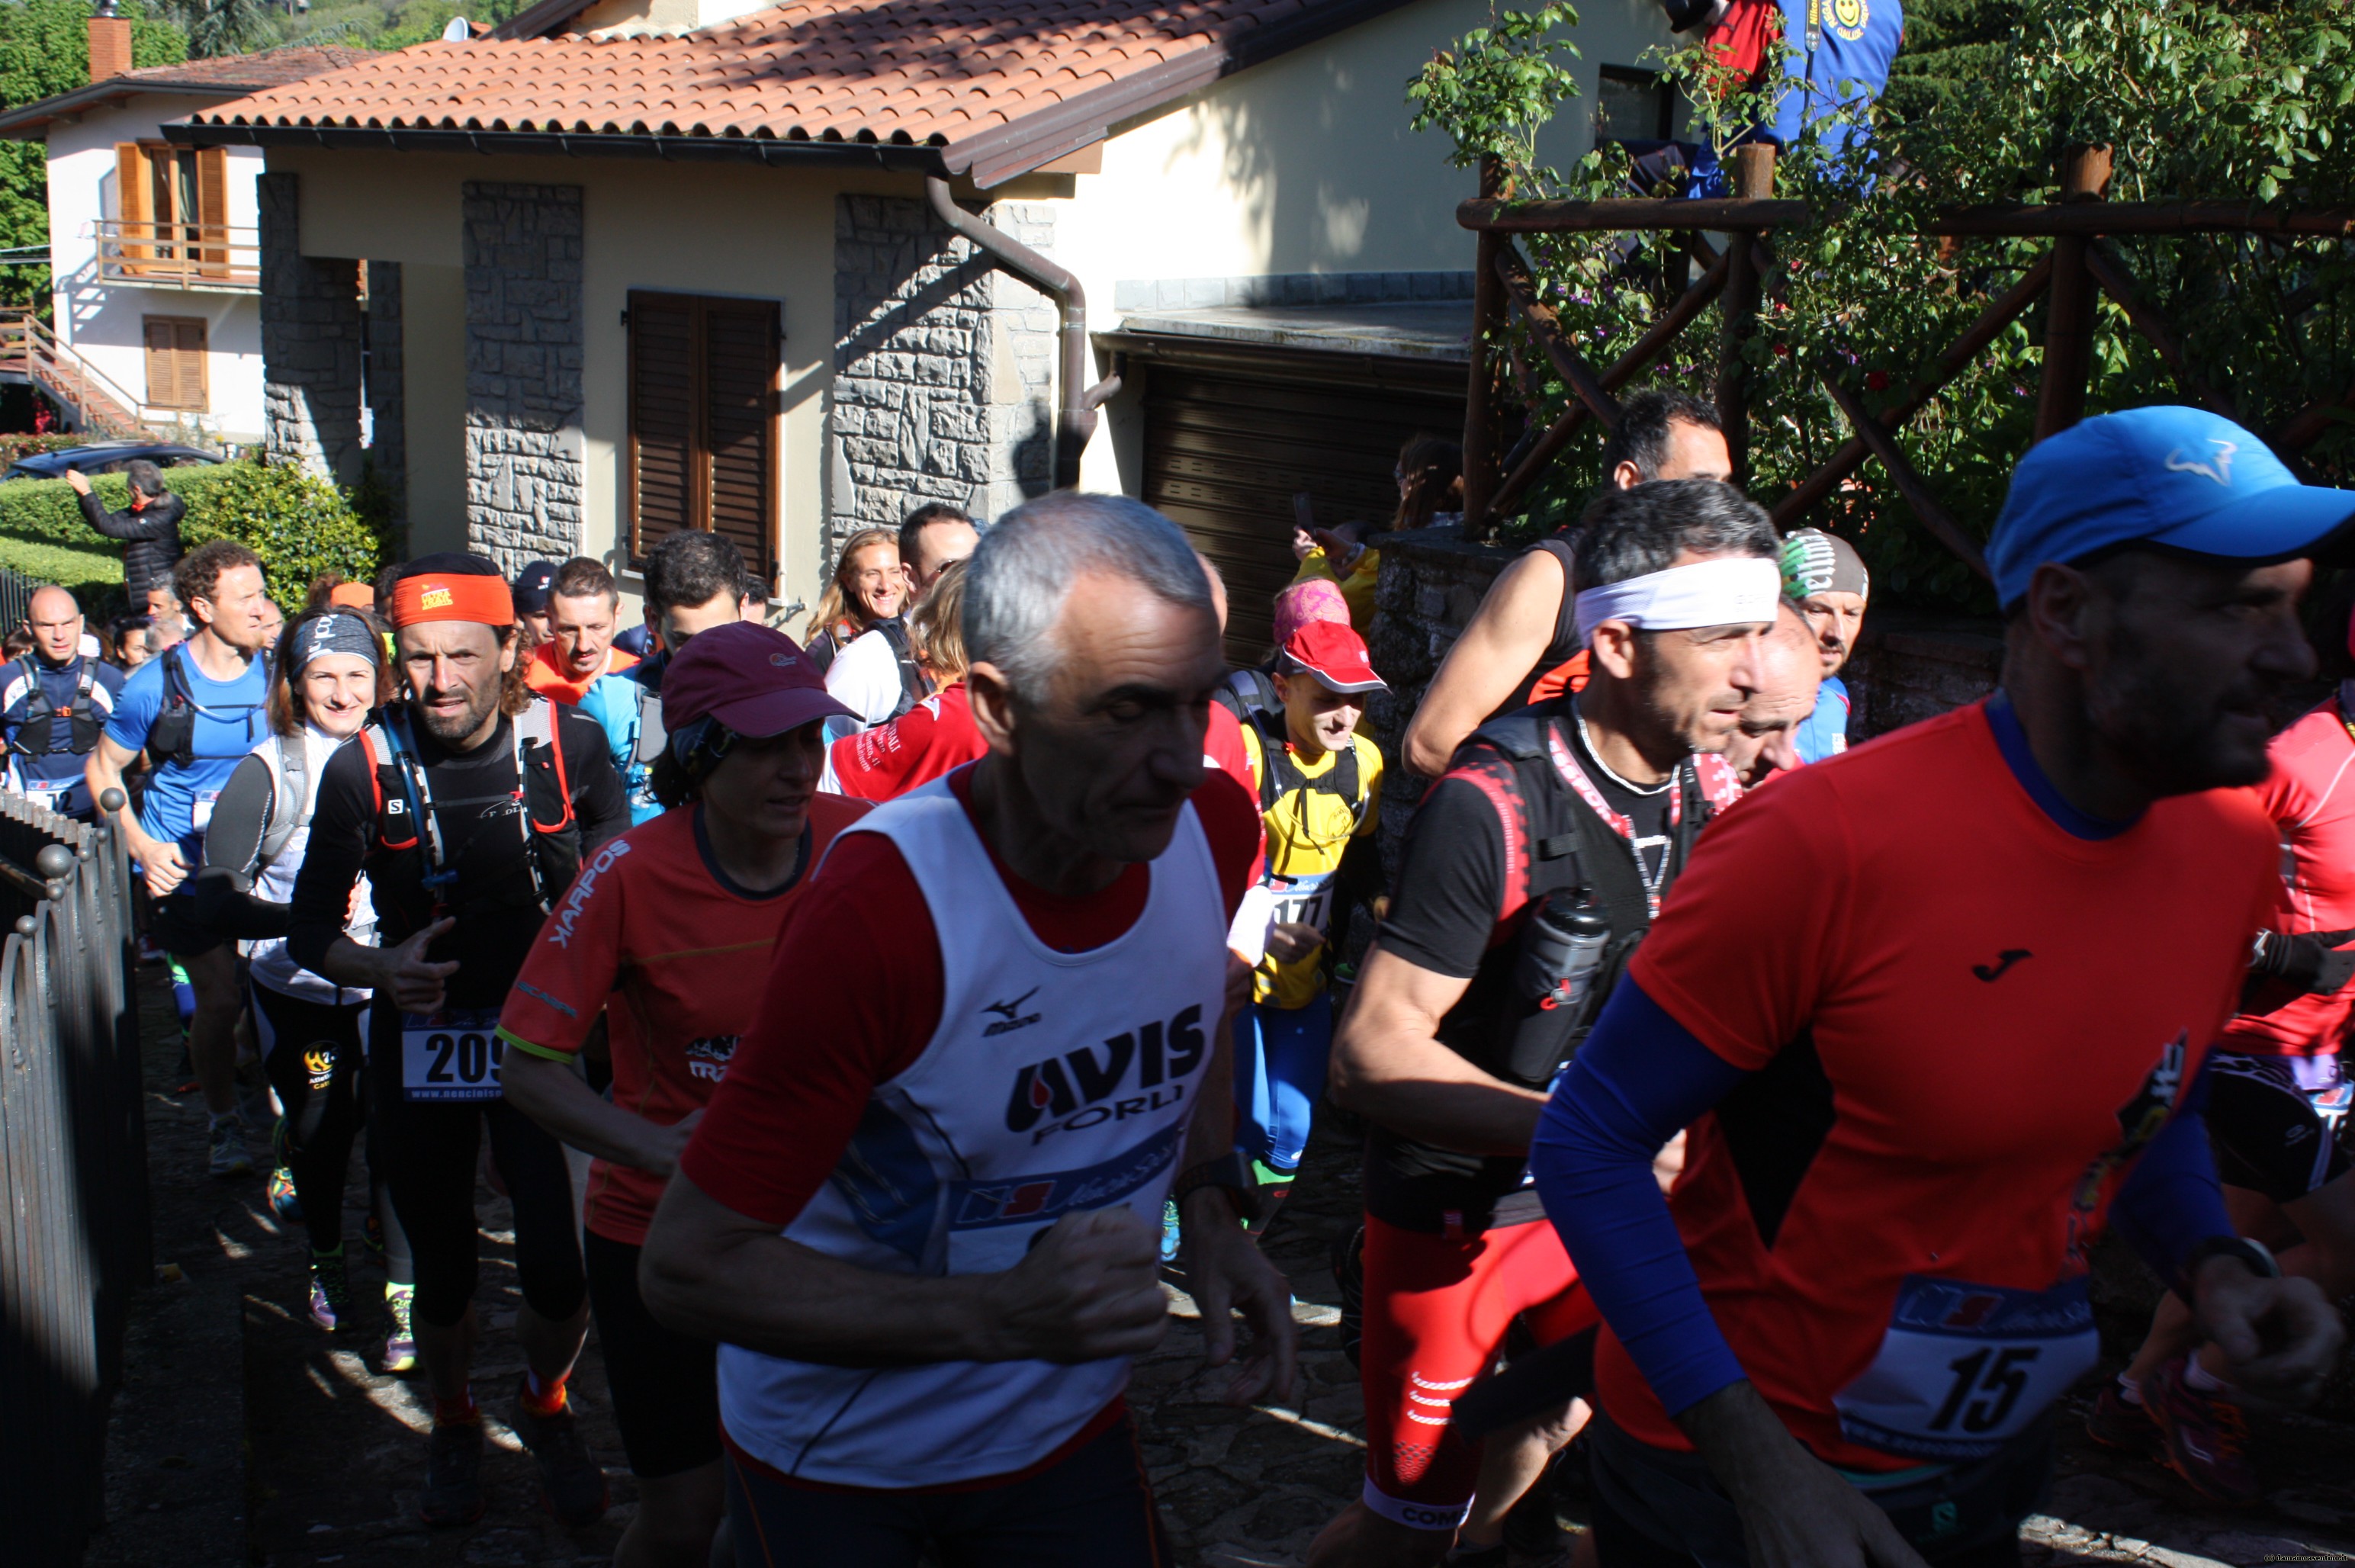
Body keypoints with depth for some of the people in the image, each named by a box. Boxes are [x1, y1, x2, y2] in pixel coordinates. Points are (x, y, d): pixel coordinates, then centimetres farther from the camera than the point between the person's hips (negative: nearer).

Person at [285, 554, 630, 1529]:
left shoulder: (569, 747, -8)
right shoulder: (364, 769, -8)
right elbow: (309, 928, -1)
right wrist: (378, 968, -20)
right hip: (419, 1045, 1)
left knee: (561, 1275, -6)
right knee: (443, 1278, 12)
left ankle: (543, 1404, 28)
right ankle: (453, 1423, 43)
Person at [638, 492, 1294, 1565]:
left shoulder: (1215, 828, -13)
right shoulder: (881, 909, -31)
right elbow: (686, 1267, -27)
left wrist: (1210, 1212, -3)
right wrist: (1000, 1317, -36)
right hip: (837, 1465, -4)